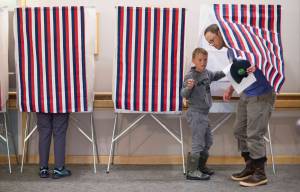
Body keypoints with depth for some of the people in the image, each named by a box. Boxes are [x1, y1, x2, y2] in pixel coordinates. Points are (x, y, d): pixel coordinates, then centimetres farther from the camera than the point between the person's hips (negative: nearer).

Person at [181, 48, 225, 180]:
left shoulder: (207, 73, 5)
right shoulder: (190, 76, -17)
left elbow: (216, 76, 28)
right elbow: (184, 95, -21)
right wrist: (189, 87, -40)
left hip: (204, 113, 9)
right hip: (196, 113, -9)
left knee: (208, 141, 18)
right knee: (198, 143, -7)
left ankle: (201, 166, 33)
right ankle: (192, 172, -1)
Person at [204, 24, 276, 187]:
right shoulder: (229, 52, 13)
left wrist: (256, 66, -35)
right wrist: (231, 89, 10)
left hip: (261, 95, -9)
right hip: (245, 95, 9)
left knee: (254, 134, -7)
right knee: (240, 131, 12)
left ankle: (260, 174, 5)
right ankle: (250, 167, 24)